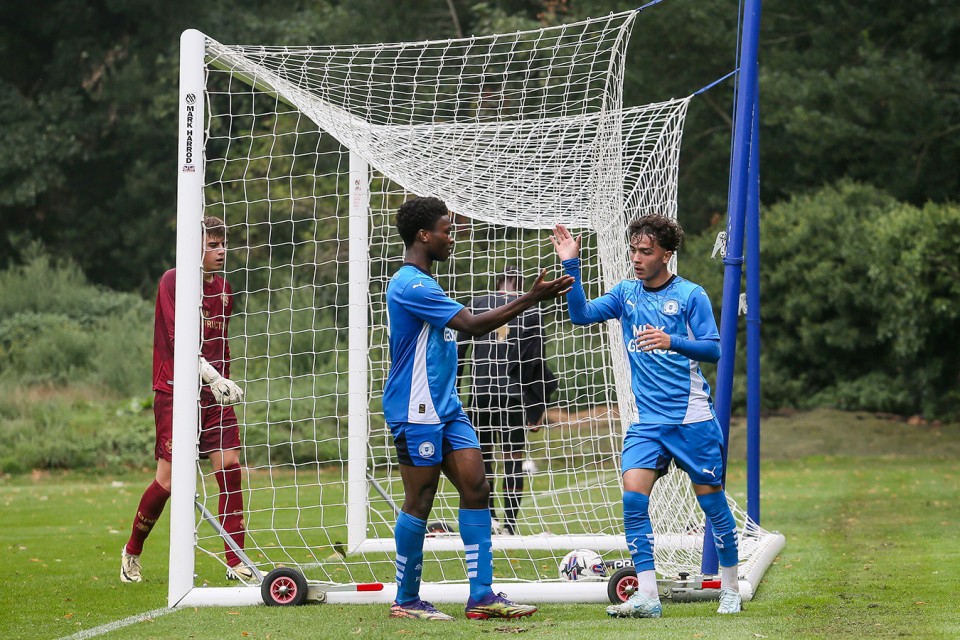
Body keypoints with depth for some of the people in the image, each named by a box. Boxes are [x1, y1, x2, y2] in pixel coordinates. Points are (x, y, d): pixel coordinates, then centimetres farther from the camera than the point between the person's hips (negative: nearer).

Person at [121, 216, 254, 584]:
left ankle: (236, 562, -3)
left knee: (229, 465, -7)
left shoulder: (223, 288, 13)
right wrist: (212, 376, -24)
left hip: (214, 391, 6)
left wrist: (226, 381, 15)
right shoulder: (173, 281, -7)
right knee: (168, 478, -7)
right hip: (175, 392, -6)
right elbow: (176, 340, -16)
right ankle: (132, 552, 15)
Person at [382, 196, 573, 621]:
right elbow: (472, 325, -22)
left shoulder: (421, 283, 17)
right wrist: (531, 299, -20)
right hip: (417, 412, -10)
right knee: (420, 501, -3)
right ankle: (406, 600, 8)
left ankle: (481, 596, 0)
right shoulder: (411, 286, -17)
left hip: (445, 407, 10)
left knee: (476, 488, 1)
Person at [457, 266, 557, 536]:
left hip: (481, 392, 1)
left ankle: (488, 516, -1)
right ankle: (510, 524, 1)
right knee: (513, 459, 3)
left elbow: (458, 351, 5)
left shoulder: (475, 306, 7)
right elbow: (536, 362, 1)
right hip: (514, 394, -1)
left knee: (482, 456, 11)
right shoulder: (530, 311, 3)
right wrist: (540, 405, 5)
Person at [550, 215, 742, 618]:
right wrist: (571, 265, -10)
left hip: (692, 419, -3)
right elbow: (581, 314, -1)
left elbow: (713, 350, -9)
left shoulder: (690, 295, -4)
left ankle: (730, 589, 21)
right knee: (633, 497, -14)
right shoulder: (626, 293, 9)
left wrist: (671, 341, -26)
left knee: (712, 501, 3)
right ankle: (647, 597, -15)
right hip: (647, 422, 3)